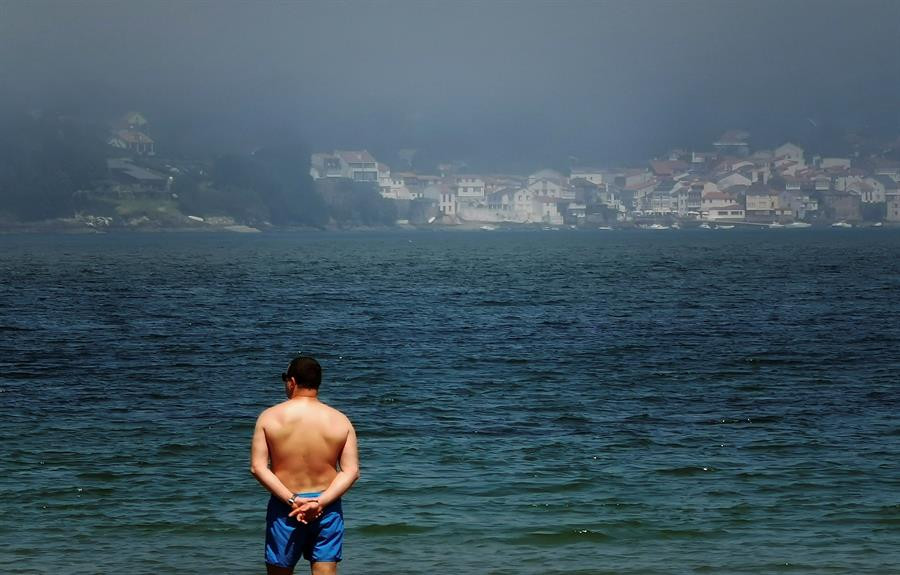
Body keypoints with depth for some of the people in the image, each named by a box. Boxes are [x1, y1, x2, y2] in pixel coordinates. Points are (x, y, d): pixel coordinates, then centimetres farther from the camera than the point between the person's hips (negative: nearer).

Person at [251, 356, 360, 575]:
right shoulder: (340, 421, 0)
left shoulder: (269, 417, -4)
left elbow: (257, 467, -10)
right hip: (327, 507, 1)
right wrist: (320, 502, -13)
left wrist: (292, 500, -13)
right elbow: (351, 471, -6)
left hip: (284, 507, -1)